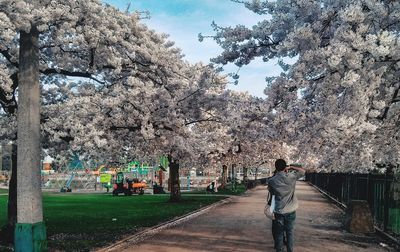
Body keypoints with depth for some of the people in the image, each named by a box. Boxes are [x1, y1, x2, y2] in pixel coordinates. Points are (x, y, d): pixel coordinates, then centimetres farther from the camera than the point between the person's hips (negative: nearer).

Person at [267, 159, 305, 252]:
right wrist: (291, 167, 7)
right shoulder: (291, 177, -10)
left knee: (279, 233, 11)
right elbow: (303, 171, 4)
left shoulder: (271, 181, -10)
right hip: (290, 211, 1)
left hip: (278, 211, 0)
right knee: (290, 232, 13)